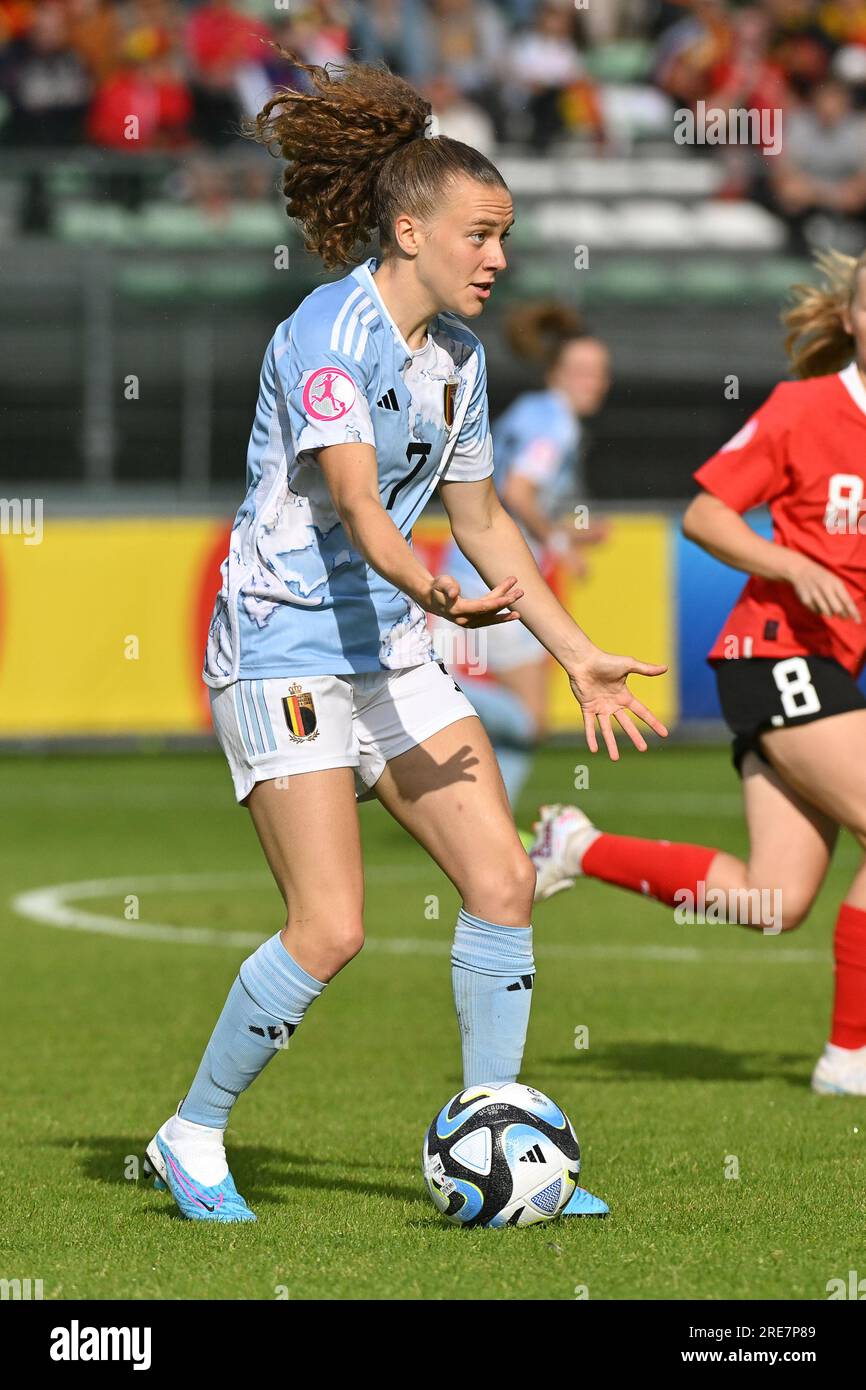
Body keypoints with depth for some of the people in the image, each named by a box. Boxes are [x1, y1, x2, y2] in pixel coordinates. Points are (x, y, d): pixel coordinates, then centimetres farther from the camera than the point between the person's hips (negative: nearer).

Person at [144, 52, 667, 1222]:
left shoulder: (455, 355, 9)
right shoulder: (332, 334, -17)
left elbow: (480, 519, 19)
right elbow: (354, 499, -29)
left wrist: (579, 656, 17)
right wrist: (435, 593, -47)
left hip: (389, 647, 8)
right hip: (282, 651, -8)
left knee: (502, 884, -2)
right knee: (330, 929, -14)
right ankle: (192, 1139, 5)